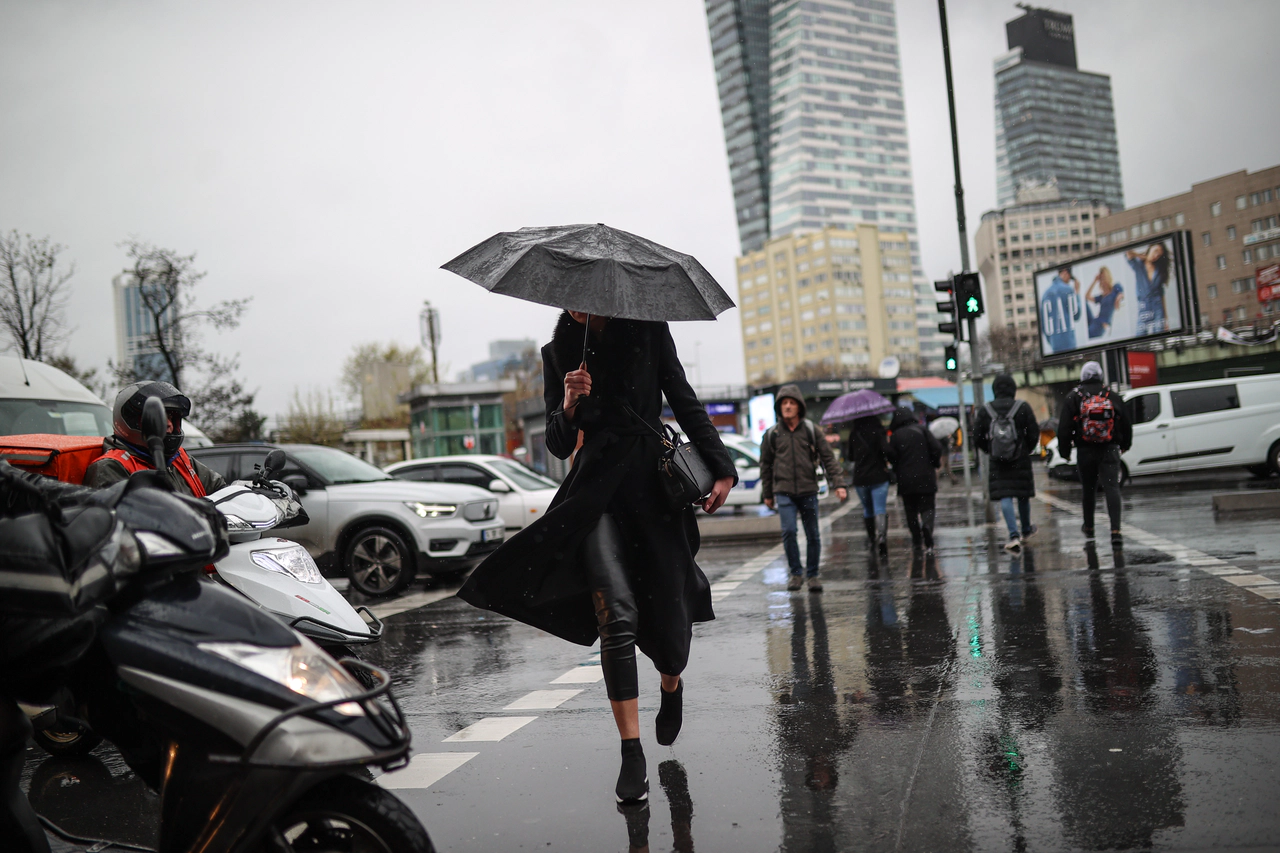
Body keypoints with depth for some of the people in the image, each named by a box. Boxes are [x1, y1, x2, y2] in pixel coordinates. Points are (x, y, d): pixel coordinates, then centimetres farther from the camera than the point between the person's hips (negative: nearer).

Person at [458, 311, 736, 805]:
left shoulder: (648, 331, 7)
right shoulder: (558, 352, 10)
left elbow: (684, 401, 9)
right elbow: (559, 446, 9)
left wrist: (721, 467, 0)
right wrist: (568, 407, -12)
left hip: (654, 480, 1)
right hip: (597, 490, 0)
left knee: (669, 619, 3)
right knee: (617, 615, -19)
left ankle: (672, 687, 40)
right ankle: (632, 755, -11)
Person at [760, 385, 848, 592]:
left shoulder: (811, 430, 4)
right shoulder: (772, 434, 5)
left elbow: (828, 458, 4)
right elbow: (765, 465, 13)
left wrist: (838, 484, -6)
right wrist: (767, 494, 14)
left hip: (808, 491, 1)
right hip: (784, 492, -1)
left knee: (813, 535, 4)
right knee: (788, 531, -15)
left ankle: (812, 575, 20)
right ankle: (796, 573, 1)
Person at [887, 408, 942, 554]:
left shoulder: (895, 435, 0)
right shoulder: (922, 430, 0)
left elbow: (892, 456, -6)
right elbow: (937, 448, -6)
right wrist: (935, 464, 10)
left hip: (906, 480, 0)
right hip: (926, 478, 0)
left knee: (911, 511, 13)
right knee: (927, 508, 1)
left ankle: (916, 541, 10)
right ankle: (928, 544, -21)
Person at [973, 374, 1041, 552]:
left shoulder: (985, 410, -2)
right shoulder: (1023, 407, -4)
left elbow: (977, 438, 1)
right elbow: (1034, 434, -2)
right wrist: (1026, 450, 15)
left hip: (998, 462, 0)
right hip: (1021, 460, 1)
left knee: (1005, 497, -3)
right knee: (1023, 494, 16)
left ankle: (1014, 535, -16)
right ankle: (1026, 530, 35)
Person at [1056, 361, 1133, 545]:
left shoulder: (1073, 398, -1)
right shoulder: (1112, 397, 5)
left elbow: (1064, 428, -4)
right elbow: (1126, 424, 12)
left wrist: (1064, 451, 5)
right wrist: (1124, 445, 27)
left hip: (1085, 451, 0)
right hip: (1109, 450, 0)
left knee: (1088, 489, 13)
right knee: (1112, 488, -5)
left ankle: (1089, 529, 25)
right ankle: (1115, 530, -18)